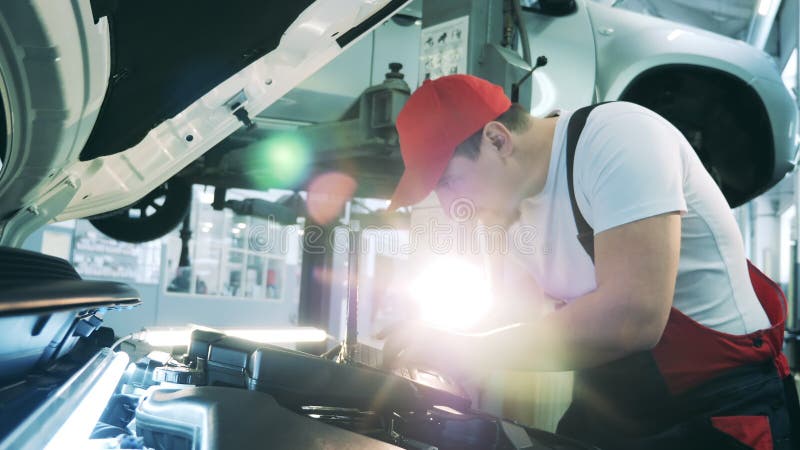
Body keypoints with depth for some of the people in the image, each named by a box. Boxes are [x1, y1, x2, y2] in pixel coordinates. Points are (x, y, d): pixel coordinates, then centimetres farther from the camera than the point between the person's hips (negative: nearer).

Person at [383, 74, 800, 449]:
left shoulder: (617, 137, -22)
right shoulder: (517, 204, 3)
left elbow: (632, 318, -32)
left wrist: (462, 350, -25)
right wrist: (421, 350, -2)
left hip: (722, 406, -7)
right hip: (611, 410, 7)